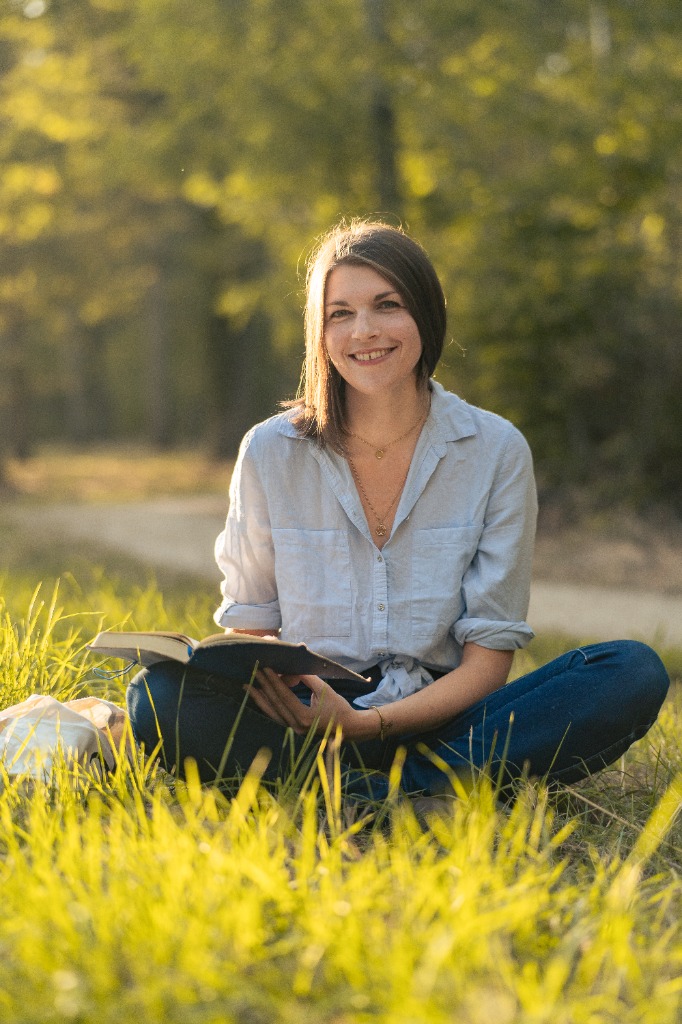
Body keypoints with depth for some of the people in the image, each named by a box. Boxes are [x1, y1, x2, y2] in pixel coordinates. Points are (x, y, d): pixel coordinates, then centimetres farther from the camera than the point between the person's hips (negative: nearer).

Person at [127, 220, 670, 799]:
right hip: (309, 720, 0)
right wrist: (266, 677, -18)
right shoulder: (271, 453, 0)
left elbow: (489, 657, -4)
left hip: (438, 720, 0)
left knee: (636, 675, -24)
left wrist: (371, 723, -21)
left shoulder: (497, 452, -2)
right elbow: (250, 626, 7)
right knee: (160, 696, -29)